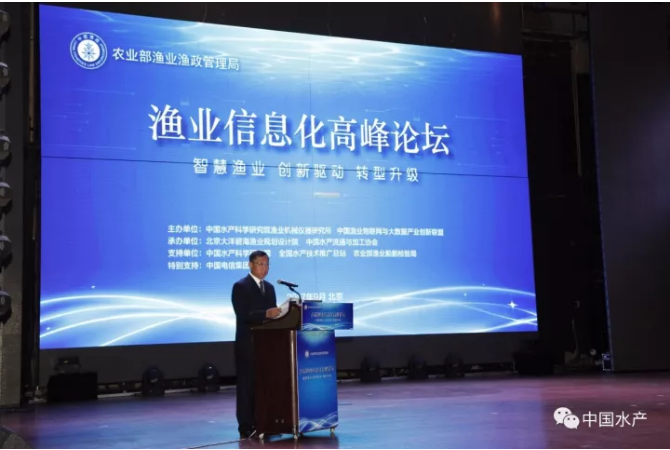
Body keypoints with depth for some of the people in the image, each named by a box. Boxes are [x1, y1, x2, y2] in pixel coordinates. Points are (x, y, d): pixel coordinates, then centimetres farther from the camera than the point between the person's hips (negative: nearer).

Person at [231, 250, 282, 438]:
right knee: (247, 385, -2)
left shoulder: (269, 287, 16)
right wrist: (266, 314, -30)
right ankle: (247, 427, 2)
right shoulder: (240, 286, -7)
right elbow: (243, 315, -19)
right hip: (248, 344, -7)